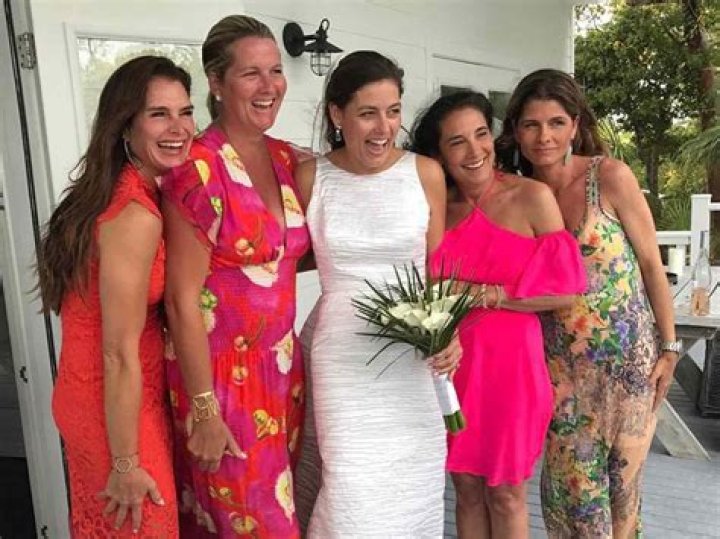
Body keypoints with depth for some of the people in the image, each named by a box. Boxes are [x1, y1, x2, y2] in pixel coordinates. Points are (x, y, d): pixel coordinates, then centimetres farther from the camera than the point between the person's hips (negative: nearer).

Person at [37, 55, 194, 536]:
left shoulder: (111, 192, 3)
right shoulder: (135, 216, -25)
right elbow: (120, 355, -23)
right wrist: (127, 464, -16)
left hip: (87, 394, 9)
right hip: (117, 407, -9)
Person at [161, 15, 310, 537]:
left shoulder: (287, 158, 4)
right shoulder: (197, 167, -16)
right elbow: (182, 301, -16)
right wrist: (203, 410, -15)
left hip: (282, 365, 6)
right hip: (220, 371, -6)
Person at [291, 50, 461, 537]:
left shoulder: (425, 173, 0)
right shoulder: (310, 178, -2)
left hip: (415, 355, 2)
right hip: (343, 355, -1)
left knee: (412, 486, 11)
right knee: (357, 498, -1)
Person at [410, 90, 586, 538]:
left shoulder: (532, 197, -7)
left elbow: (565, 290, -9)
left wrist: (482, 295, -13)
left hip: (509, 362, -3)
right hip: (453, 364, 3)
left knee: (506, 494, 12)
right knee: (467, 489, 15)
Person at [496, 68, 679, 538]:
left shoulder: (611, 176, -13)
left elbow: (651, 263, -6)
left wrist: (669, 347, -4)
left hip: (630, 353, -2)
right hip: (563, 360, 2)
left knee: (621, 474, 13)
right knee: (571, 476, 10)